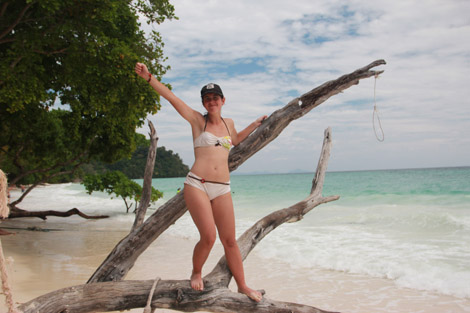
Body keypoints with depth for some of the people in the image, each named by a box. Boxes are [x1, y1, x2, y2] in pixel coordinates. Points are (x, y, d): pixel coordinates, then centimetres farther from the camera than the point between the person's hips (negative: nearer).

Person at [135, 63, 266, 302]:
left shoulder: (228, 123, 16)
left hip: (222, 189, 4)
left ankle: (242, 286, 20)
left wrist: (255, 124, 36)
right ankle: (196, 273, 17)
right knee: (208, 237, -13)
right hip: (197, 185, -4)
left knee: (229, 240, 6)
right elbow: (171, 97, -5)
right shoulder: (197, 120, 5)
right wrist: (149, 78, -13)